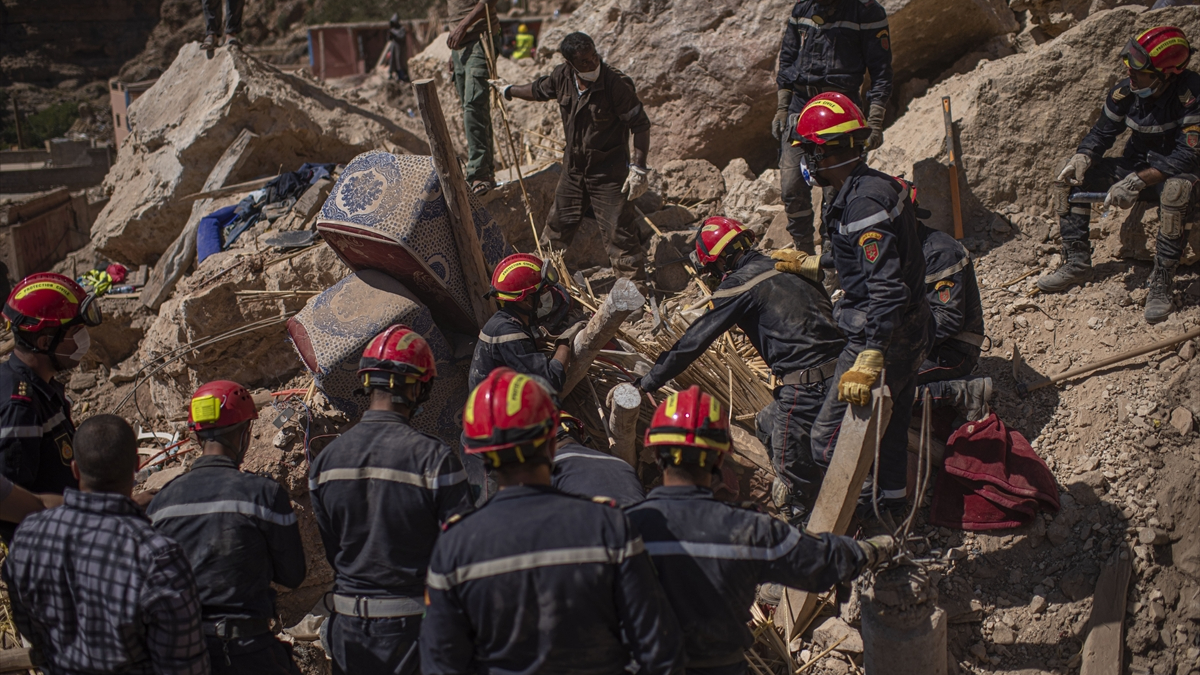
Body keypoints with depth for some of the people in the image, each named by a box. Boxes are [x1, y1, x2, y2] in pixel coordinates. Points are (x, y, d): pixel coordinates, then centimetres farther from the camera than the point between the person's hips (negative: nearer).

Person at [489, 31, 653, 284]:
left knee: (620, 232, -8)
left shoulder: (617, 83, -23)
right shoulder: (562, 76, -5)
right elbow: (539, 90, 19)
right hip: (573, 167, 6)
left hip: (609, 173, -6)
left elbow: (640, 124, -17)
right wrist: (508, 90, 35)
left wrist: (638, 167, -23)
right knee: (558, 225, 19)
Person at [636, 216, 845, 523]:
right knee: (768, 426, 26)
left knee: (792, 470, 3)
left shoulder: (740, 284, -5)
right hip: (839, 370, 9)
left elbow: (696, 339, -1)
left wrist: (650, 381, 8)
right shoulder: (785, 266, 15)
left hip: (807, 387, -9)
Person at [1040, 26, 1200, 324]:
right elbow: (1101, 133, 3)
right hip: (1138, 166, 6)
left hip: (1175, 173, -6)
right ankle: (1077, 263, -3)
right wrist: (1082, 158, -19)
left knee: (1175, 191, -41)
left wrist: (1137, 182, -38)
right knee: (1069, 178, -7)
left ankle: (1161, 283, -32)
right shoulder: (1125, 92, -10)